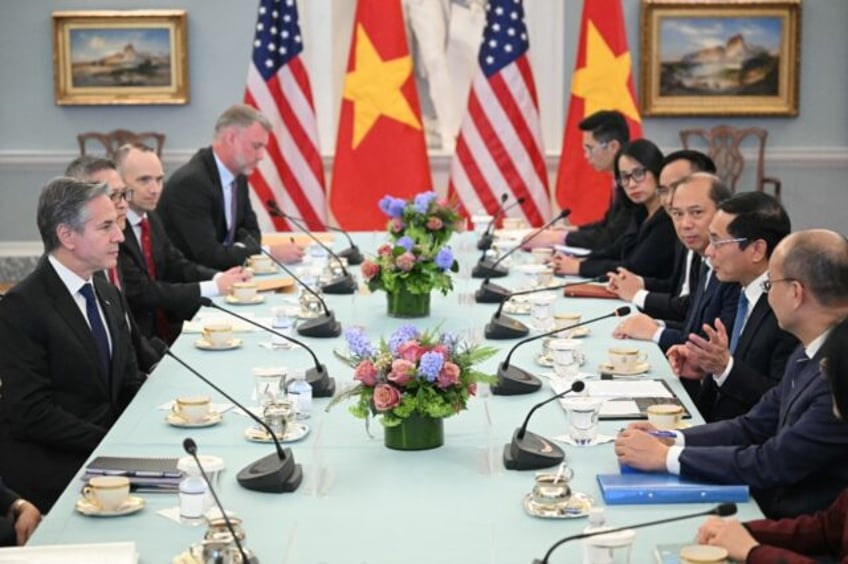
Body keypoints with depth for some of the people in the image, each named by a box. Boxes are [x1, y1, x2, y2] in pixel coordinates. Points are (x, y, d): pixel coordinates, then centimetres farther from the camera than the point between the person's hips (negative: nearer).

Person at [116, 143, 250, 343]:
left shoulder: (150, 218, 9)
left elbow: (176, 265, 11)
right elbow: (141, 293, -21)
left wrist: (220, 278, -9)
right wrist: (213, 287, -18)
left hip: (166, 330, 9)